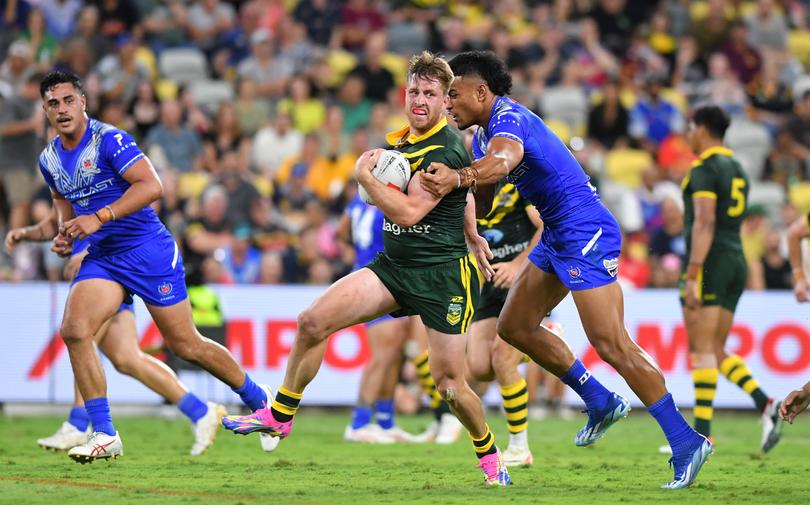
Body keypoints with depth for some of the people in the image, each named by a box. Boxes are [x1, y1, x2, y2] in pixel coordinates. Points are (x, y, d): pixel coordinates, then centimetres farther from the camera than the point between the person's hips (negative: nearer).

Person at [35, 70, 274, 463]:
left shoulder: (109, 140, -15)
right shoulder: (49, 159, 7)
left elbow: (151, 185, -24)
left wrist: (99, 218, -30)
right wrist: (64, 234, 4)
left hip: (148, 250, -6)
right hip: (101, 256, 6)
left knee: (185, 344, 1)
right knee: (74, 331, -17)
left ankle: (259, 401, 24)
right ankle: (104, 435, -12)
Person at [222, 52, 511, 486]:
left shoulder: (446, 151, -17)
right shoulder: (403, 140, 9)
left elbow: (408, 212, -24)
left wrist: (365, 176, -16)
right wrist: (472, 235, 25)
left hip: (442, 274, -7)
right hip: (393, 266, 7)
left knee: (448, 381, -7)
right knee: (312, 322, -7)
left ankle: (489, 455, 19)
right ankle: (279, 415, 6)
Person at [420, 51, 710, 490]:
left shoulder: (509, 119, -19)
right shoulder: (483, 133, 14)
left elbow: (502, 160, -43)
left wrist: (458, 178, -59)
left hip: (585, 235, -11)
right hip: (556, 237, 11)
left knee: (612, 346, -14)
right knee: (514, 326, 14)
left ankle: (686, 441, -11)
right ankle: (601, 403, 22)